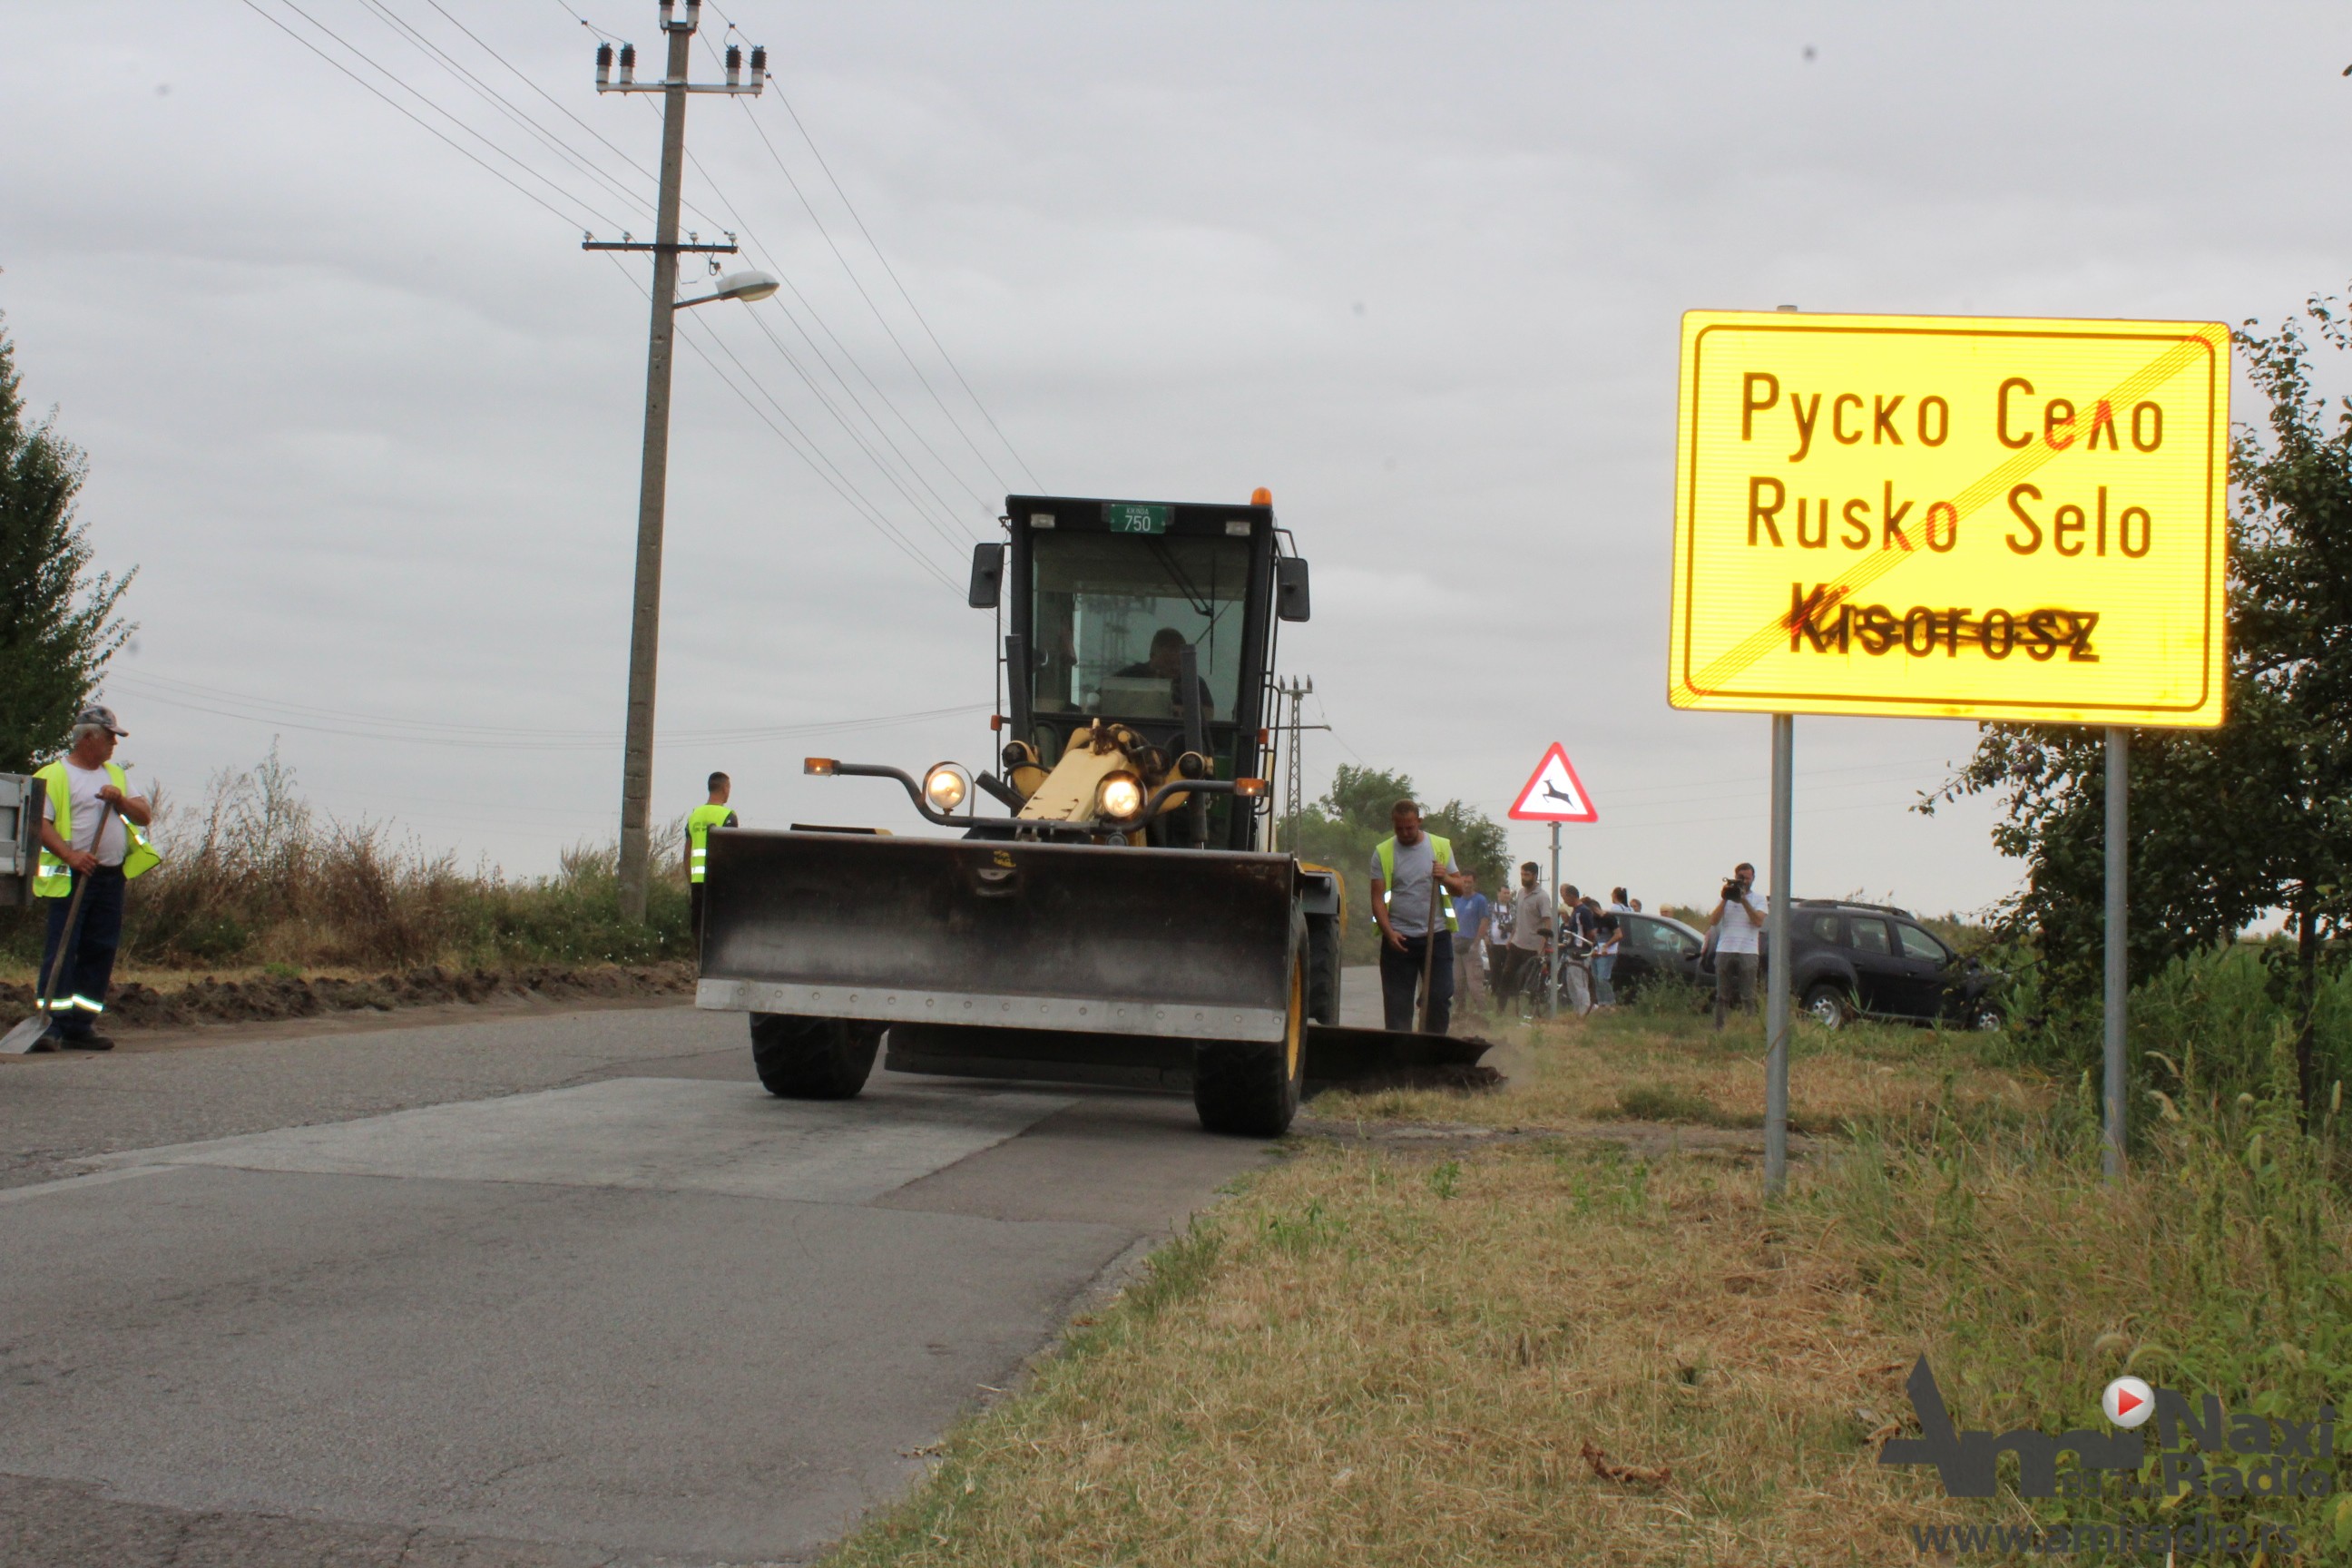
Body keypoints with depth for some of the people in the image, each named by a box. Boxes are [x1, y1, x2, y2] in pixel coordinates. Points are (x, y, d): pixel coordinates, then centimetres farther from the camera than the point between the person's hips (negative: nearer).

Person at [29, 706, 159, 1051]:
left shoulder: (115, 775, 20)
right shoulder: (55, 775, -1)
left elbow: (145, 816, 16)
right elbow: (40, 823, -10)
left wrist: (121, 801, -4)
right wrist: (70, 855, -22)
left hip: (111, 878, 6)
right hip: (71, 879, -6)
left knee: (100, 952, 4)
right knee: (61, 950, -9)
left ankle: (80, 1026, 8)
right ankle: (51, 1025, -10)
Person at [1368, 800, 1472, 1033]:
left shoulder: (1441, 846, 7)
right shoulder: (1383, 852, 3)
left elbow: (1460, 888, 8)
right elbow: (1378, 898, -1)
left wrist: (1445, 878, -14)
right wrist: (1389, 932, -15)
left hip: (1437, 936, 1)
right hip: (1399, 939, -1)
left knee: (1440, 997, -1)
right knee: (1397, 1004, 2)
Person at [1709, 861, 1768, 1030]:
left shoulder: (1758, 900, 10)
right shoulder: (1724, 899, 15)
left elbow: (1758, 921, -8)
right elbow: (1713, 922, 1)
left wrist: (1744, 900, -13)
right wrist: (1725, 899, -7)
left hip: (1748, 953, -2)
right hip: (1724, 951, 2)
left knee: (1747, 997, -6)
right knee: (1722, 996, 2)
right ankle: (1719, 1031, 5)